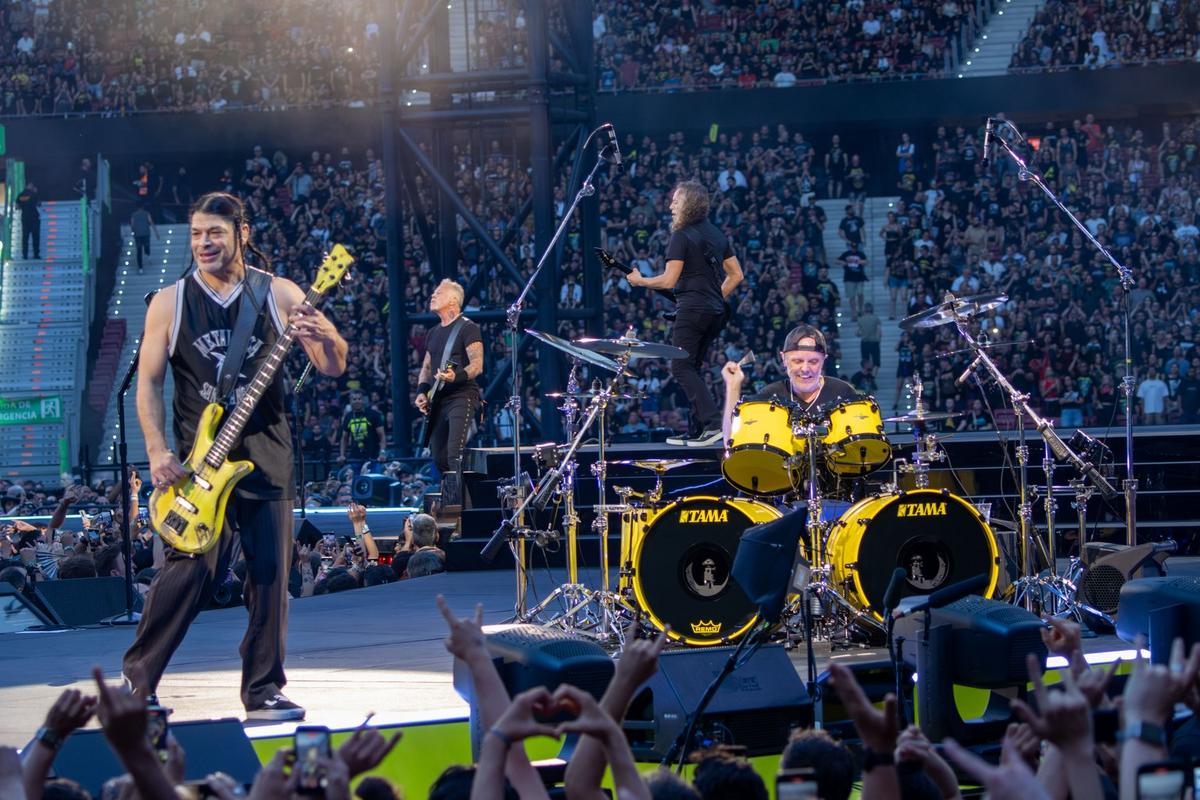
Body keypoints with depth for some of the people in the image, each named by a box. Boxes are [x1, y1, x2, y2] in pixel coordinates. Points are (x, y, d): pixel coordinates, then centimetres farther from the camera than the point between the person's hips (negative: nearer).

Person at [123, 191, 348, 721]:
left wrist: (325, 336, -21)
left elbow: (333, 368, 2)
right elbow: (148, 381, 4)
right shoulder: (170, 303, 4)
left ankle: (263, 690, 10)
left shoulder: (278, 295, 3)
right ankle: (137, 678, 3)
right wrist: (157, 451, -8)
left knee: (270, 574, 1)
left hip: (267, 459, 2)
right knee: (191, 570, -10)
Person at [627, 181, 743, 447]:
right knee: (692, 369, 14)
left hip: (691, 310, -8)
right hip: (716, 312, 8)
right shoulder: (717, 235, 16)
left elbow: (669, 280, -12)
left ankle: (712, 423, -20)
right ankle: (695, 432, 11)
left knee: (681, 368, -7)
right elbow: (736, 275, 18)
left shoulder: (682, 236, -9)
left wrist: (639, 280, 3)